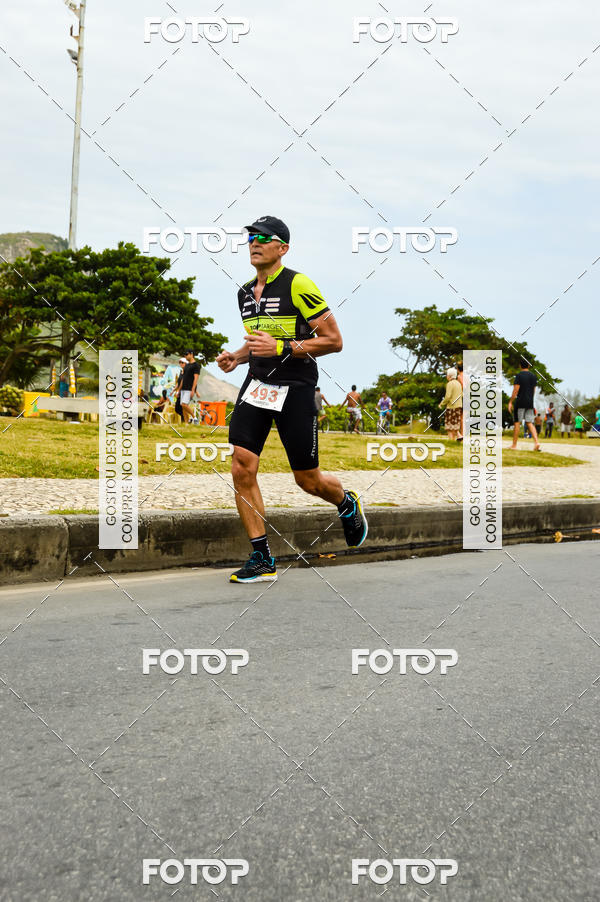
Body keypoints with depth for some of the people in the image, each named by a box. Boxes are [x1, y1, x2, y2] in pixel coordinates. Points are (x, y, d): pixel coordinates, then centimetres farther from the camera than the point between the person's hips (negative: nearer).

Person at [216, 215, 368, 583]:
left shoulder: (299, 285, -11)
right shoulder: (245, 292, 12)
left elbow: (334, 341, -12)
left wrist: (282, 348, -21)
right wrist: (237, 356, 7)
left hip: (296, 388, -6)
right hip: (257, 385, 6)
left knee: (308, 479, 3)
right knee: (242, 467, -10)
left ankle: (348, 505, 39)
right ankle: (262, 559, 1)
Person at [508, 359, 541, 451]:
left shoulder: (519, 376, -7)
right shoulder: (534, 376, 11)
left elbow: (515, 390, -11)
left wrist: (510, 402, -7)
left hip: (520, 402, -5)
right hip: (530, 403, 5)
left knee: (517, 423, 1)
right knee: (530, 423, 4)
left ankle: (514, 445, 4)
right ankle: (537, 442, -13)